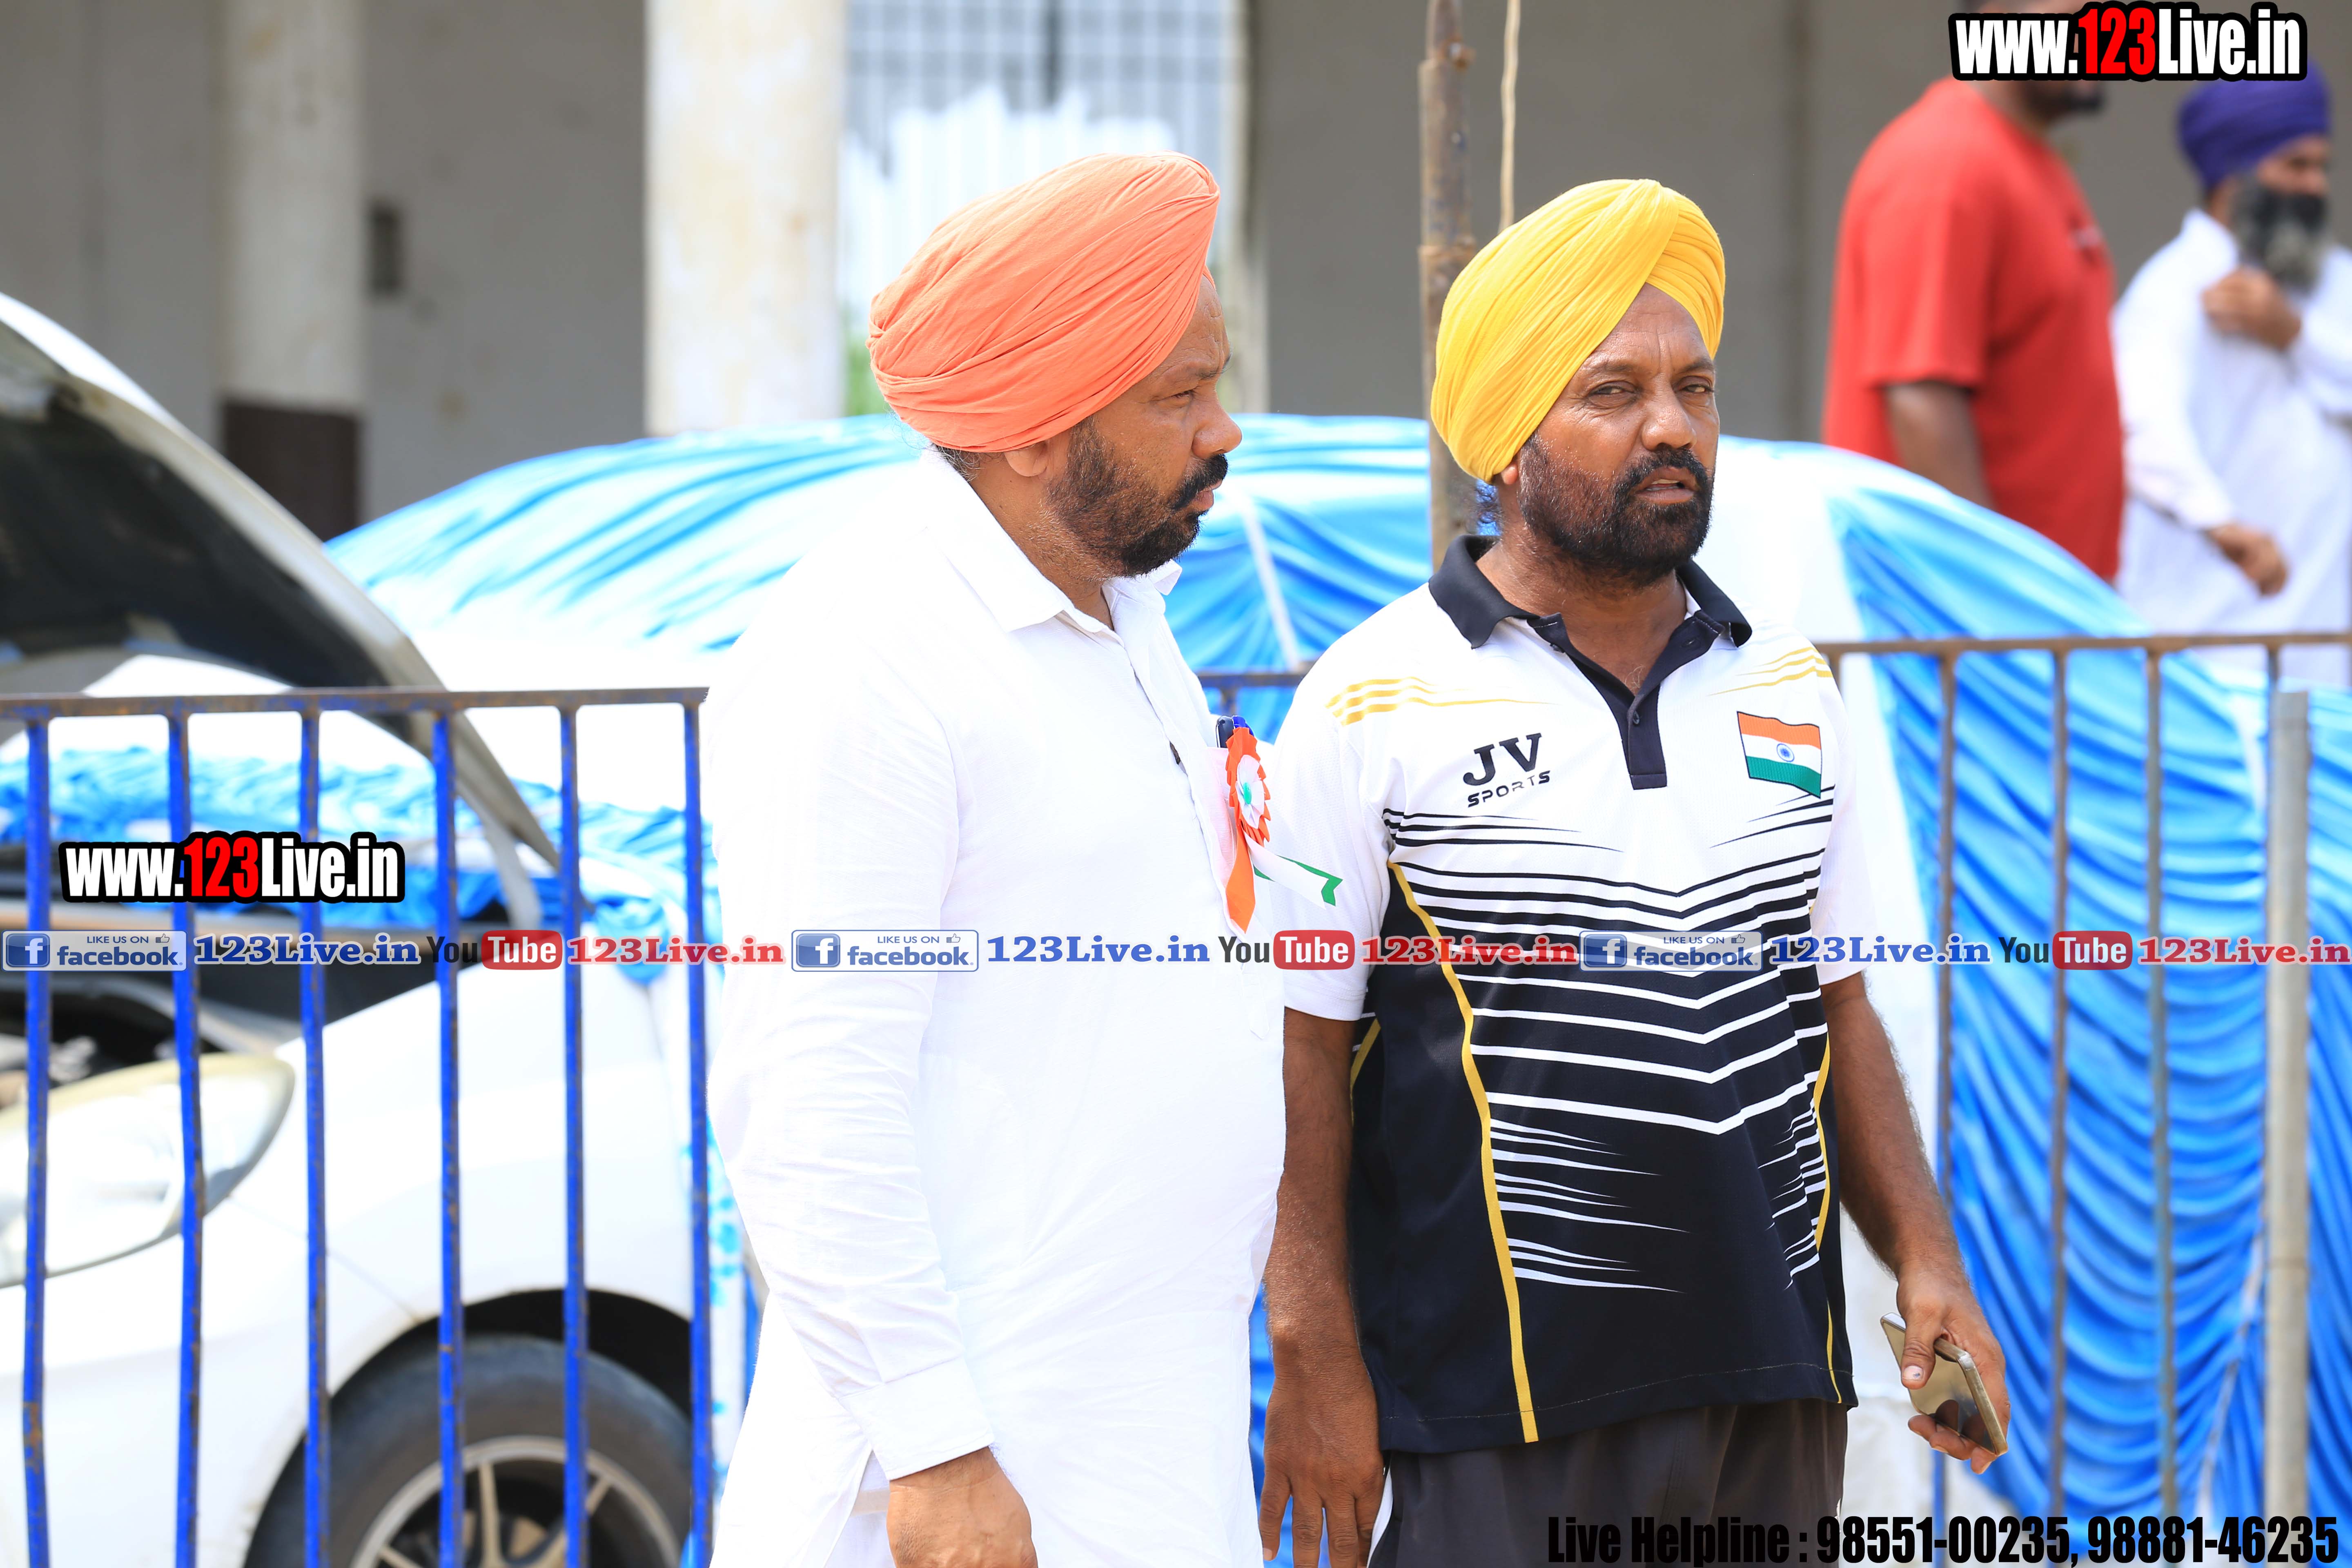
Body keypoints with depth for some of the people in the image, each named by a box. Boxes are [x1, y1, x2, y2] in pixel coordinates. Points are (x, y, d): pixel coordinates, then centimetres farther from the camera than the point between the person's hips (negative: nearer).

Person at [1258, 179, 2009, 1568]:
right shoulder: (1375, 707, -4)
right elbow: (1303, 1053, -5)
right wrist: (1316, 1364, -10)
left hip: (1774, 1386, 5)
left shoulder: (1791, 691, 12)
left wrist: (1925, 1255, 6)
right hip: (1498, 1401, -5)